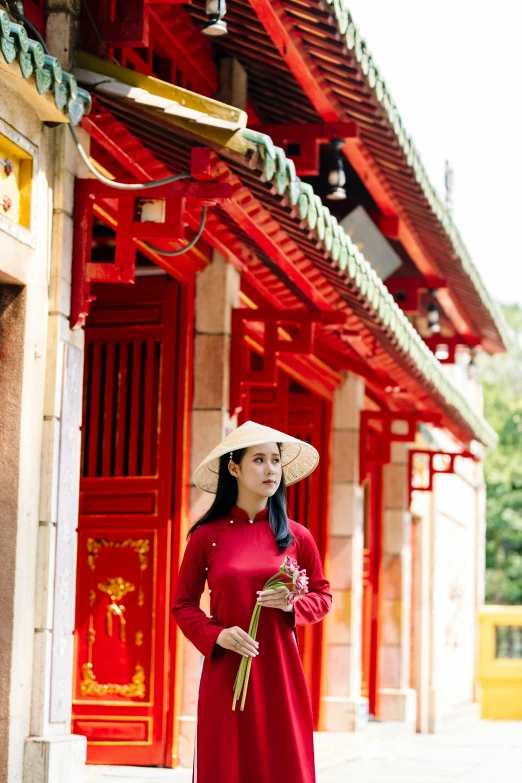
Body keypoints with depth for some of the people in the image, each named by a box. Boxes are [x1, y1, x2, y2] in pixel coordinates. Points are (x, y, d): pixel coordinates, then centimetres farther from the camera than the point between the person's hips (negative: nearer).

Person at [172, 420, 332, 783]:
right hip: (225, 673, -1)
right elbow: (183, 605, 6)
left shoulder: (296, 536, 4)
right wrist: (216, 636, -11)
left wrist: (293, 606, -7)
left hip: (279, 673, 1)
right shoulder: (207, 536, 1)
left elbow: (323, 596, 14)